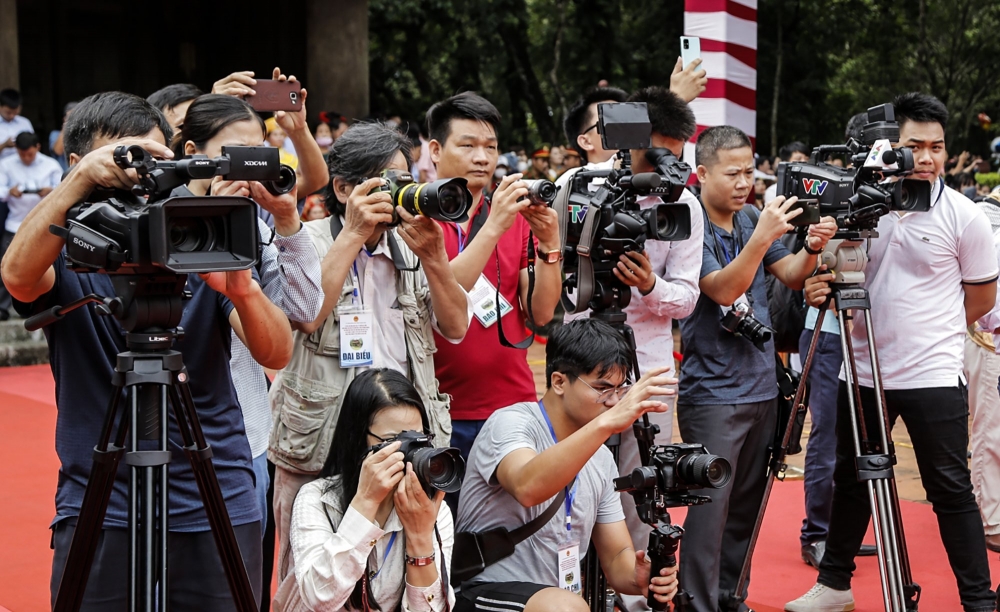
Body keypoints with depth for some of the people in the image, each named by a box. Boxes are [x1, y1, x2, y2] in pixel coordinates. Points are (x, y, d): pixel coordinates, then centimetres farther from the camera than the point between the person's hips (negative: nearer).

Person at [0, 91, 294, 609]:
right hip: (99, 513, -1)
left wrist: (241, 288, -28)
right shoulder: (67, 256, 2)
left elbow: (277, 354, -8)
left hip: (219, 510, 1)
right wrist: (80, 180, -34)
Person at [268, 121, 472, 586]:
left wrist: (432, 256, -10)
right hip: (318, 448, -3)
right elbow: (306, 315, -18)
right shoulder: (308, 242, 1)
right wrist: (353, 233, -15)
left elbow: (455, 328, 4)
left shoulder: (412, 245, 13)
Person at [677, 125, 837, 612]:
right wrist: (762, 237, -34)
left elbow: (791, 276, 6)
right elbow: (723, 289, -23)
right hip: (712, 392, -7)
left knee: (746, 505, 13)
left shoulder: (752, 220, 10)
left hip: (761, 385, 7)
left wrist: (812, 248, -14)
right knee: (711, 505, -9)